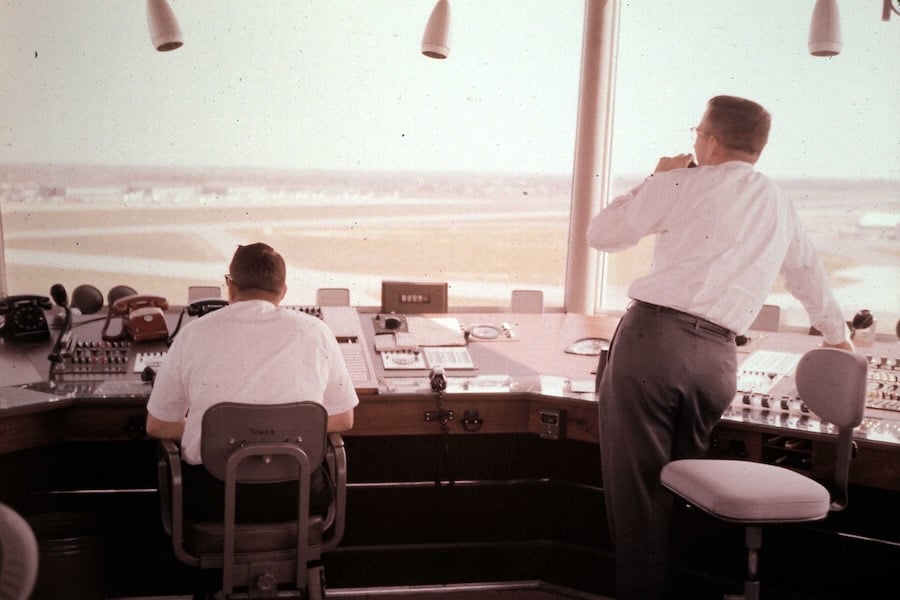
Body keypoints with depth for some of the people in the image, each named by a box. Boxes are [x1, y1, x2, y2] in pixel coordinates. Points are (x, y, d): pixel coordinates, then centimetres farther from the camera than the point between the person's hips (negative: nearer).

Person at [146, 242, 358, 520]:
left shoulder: (194, 334, -3)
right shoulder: (314, 331, -2)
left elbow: (157, 426, 6)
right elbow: (342, 420, 7)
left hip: (213, 500, 0)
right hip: (295, 498, 1)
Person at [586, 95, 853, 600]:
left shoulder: (681, 185, 0)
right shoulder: (779, 205, 17)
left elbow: (601, 234, 8)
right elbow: (809, 272, 33)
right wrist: (837, 335, 49)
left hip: (654, 337, -5)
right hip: (718, 359, 5)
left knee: (637, 486, 3)